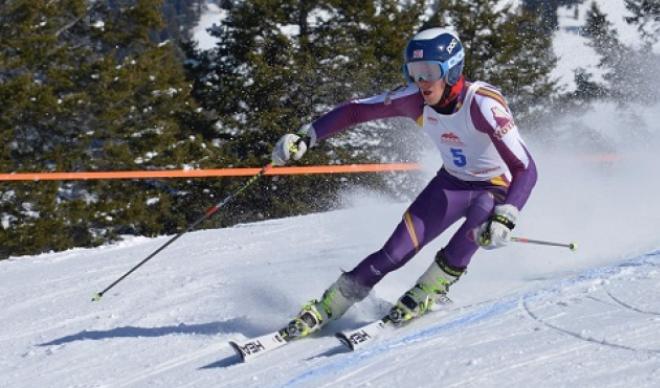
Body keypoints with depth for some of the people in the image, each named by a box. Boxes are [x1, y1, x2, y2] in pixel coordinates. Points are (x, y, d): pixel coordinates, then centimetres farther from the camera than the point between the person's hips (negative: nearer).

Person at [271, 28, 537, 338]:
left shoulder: (482, 104, -34)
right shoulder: (415, 99, -19)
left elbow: (526, 170, -37)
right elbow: (355, 111, -7)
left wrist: (504, 219, -51)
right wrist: (306, 137, -17)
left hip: (498, 188, -4)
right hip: (452, 182, 4)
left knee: (480, 214, -38)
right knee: (395, 251, -9)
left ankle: (429, 291, -19)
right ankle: (325, 309, 4)